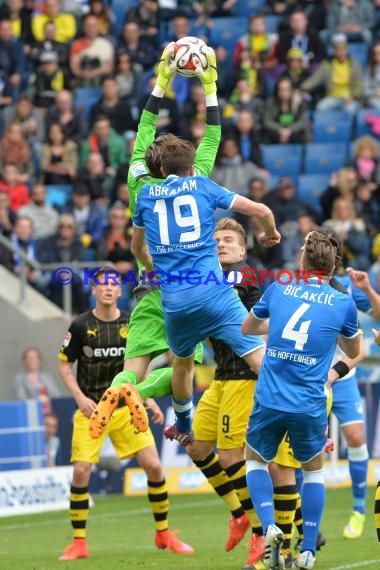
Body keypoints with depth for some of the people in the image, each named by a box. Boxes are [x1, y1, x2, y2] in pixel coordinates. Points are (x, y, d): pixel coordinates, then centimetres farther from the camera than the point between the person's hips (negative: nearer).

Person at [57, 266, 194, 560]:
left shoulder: (132, 324, 3)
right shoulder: (80, 325, -3)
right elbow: (65, 365, 3)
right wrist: (80, 397, -10)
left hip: (126, 407, 2)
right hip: (91, 410, -2)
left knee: (154, 466, -7)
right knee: (81, 470, -12)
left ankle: (163, 534, 10)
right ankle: (79, 543, 1)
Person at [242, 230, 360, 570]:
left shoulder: (278, 290, 5)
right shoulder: (343, 303, 1)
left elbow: (247, 328, 23)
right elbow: (353, 352, 20)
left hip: (269, 399, 0)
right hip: (310, 405, 0)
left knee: (255, 459, 25)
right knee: (314, 469, 24)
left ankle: (269, 527, 1)